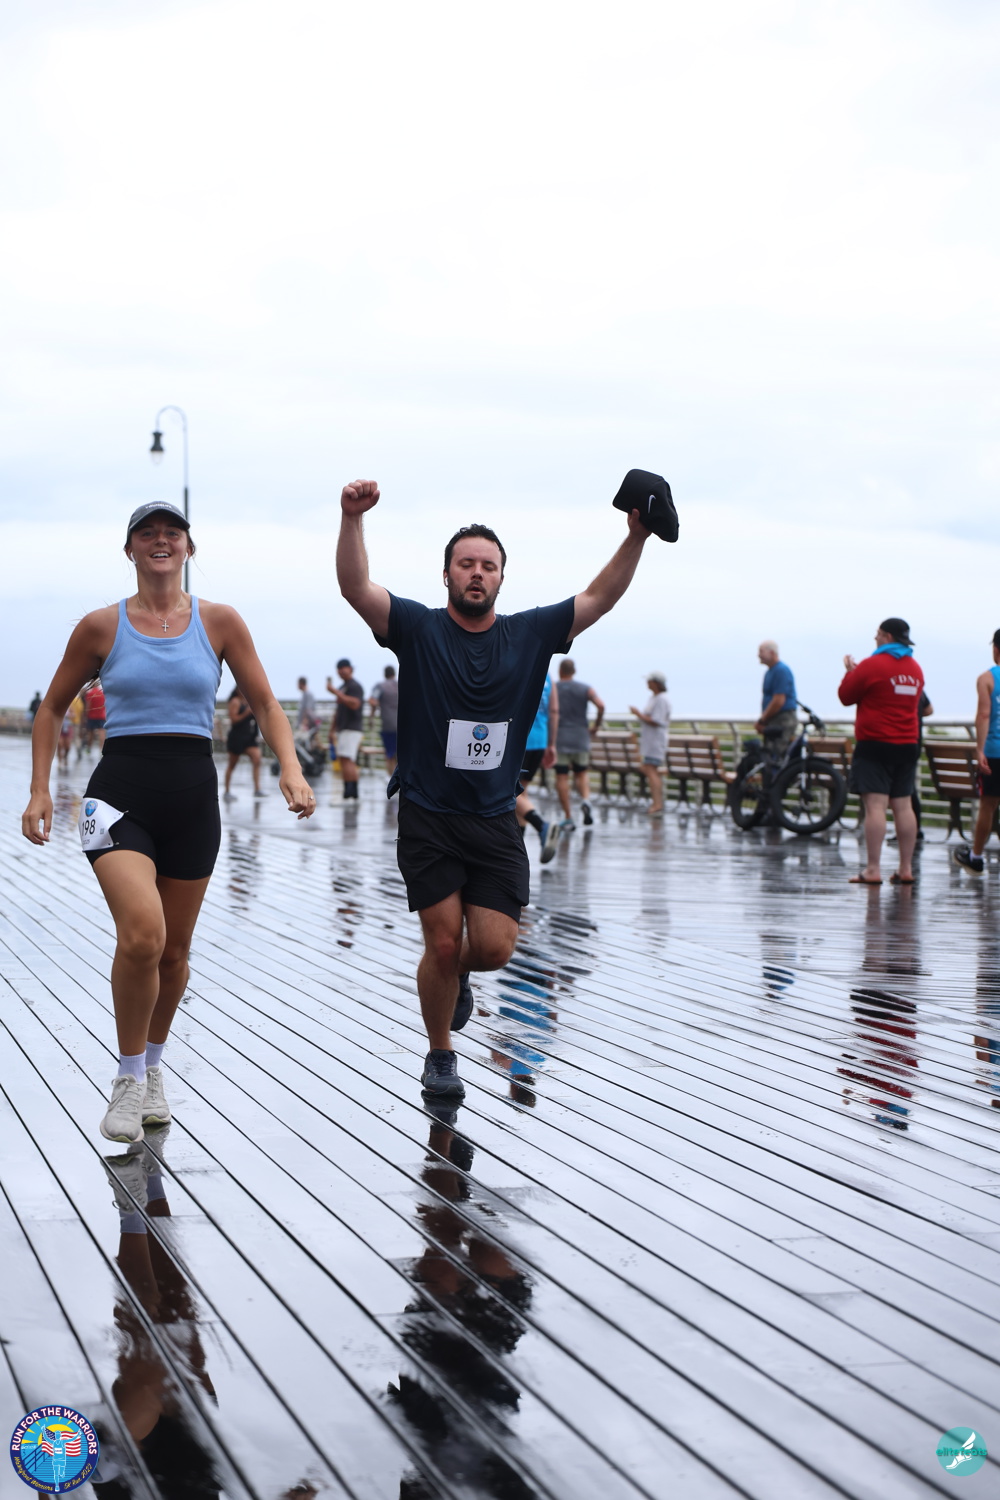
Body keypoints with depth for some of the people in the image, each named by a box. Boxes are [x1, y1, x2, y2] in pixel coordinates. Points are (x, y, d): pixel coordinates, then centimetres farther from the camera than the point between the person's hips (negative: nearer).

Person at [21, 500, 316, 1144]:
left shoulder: (219, 621, 4)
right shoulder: (102, 626, 2)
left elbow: (266, 705, 7)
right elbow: (53, 709, 12)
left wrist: (292, 771, -9)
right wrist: (41, 790, 2)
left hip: (192, 794, 2)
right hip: (121, 790, -2)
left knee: (174, 950, 11)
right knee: (142, 934, -23)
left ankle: (152, 1066, 38)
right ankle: (128, 1079, -3)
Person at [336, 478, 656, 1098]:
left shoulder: (530, 635, 6)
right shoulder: (418, 628, -3)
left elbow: (600, 597, 1)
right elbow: (356, 588, -17)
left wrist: (637, 537, -13)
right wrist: (353, 519, -33)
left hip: (495, 821, 2)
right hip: (428, 819, -2)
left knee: (494, 947, -6)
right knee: (443, 944, -3)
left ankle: (457, 973, 31)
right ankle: (440, 1057, 20)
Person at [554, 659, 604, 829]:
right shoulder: (585, 689, 3)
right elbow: (601, 706, -11)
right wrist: (596, 726, 2)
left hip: (559, 738, -1)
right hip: (581, 737, 1)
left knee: (562, 777, 2)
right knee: (582, 773, 16)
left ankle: (568, 818, 0)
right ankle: (585, 800, -13)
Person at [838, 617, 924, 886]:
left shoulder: (872, 665, -11)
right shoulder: (915, 669, 11)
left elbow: (845, 696, -3)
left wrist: (850, 671, 16)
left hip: (875, 744, -7)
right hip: (907, 745, 7)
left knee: (875, 806, -9)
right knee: (903, 806, 9)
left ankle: (873, 869, -13)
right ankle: (906, 869, 10)